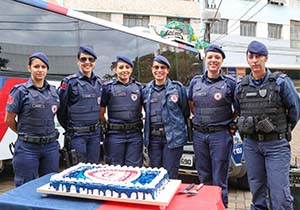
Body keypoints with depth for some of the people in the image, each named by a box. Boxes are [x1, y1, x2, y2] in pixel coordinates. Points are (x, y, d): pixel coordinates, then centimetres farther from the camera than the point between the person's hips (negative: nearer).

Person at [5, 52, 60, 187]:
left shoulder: (53, 90, 7)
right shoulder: (20, 91, -6)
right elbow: (9, 119, -2)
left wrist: (47, 133, 11)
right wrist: (24, 133, 8)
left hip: (51, 146, 4)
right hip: (28, 147, -4)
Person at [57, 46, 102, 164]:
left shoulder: (98, 82, 8)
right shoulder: (69, 82, -9)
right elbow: (60, 108, -6)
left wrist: (95, 126, 14)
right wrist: (70, 128, 4)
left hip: (95, 133, 5)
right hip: (77, 134, -5)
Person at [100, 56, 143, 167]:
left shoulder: (138, 87, 10)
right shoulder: (108, 87, 2)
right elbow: (101, 113, 3)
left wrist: (138, 124, 8)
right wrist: (108, 126, -2)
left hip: (135, 134, 2)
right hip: (115, 134, -2)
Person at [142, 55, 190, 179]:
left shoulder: (177, 88, -1)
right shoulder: (146, 90, 9)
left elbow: (186, 112, 6)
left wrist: (176, 126, 10)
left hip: (173, 137, -3)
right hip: (153, 137, 4)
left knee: (170, 175, 0)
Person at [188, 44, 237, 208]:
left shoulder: (230, 83, -1)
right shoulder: (195, 81, 8)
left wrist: (229, 121, 1)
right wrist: (199, 119, 11)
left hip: (221, 135, -3)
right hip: (199, 134, 4)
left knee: (219, 180, 1)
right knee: (204, 178, 13)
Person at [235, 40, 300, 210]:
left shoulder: (281, 81, -7)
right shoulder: (241, 86, 5)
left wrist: (284, 131, 9)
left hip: (276, 145, -4)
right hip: (251, 144, 4)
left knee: (279, 192, -4)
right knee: (257, 190, 14)